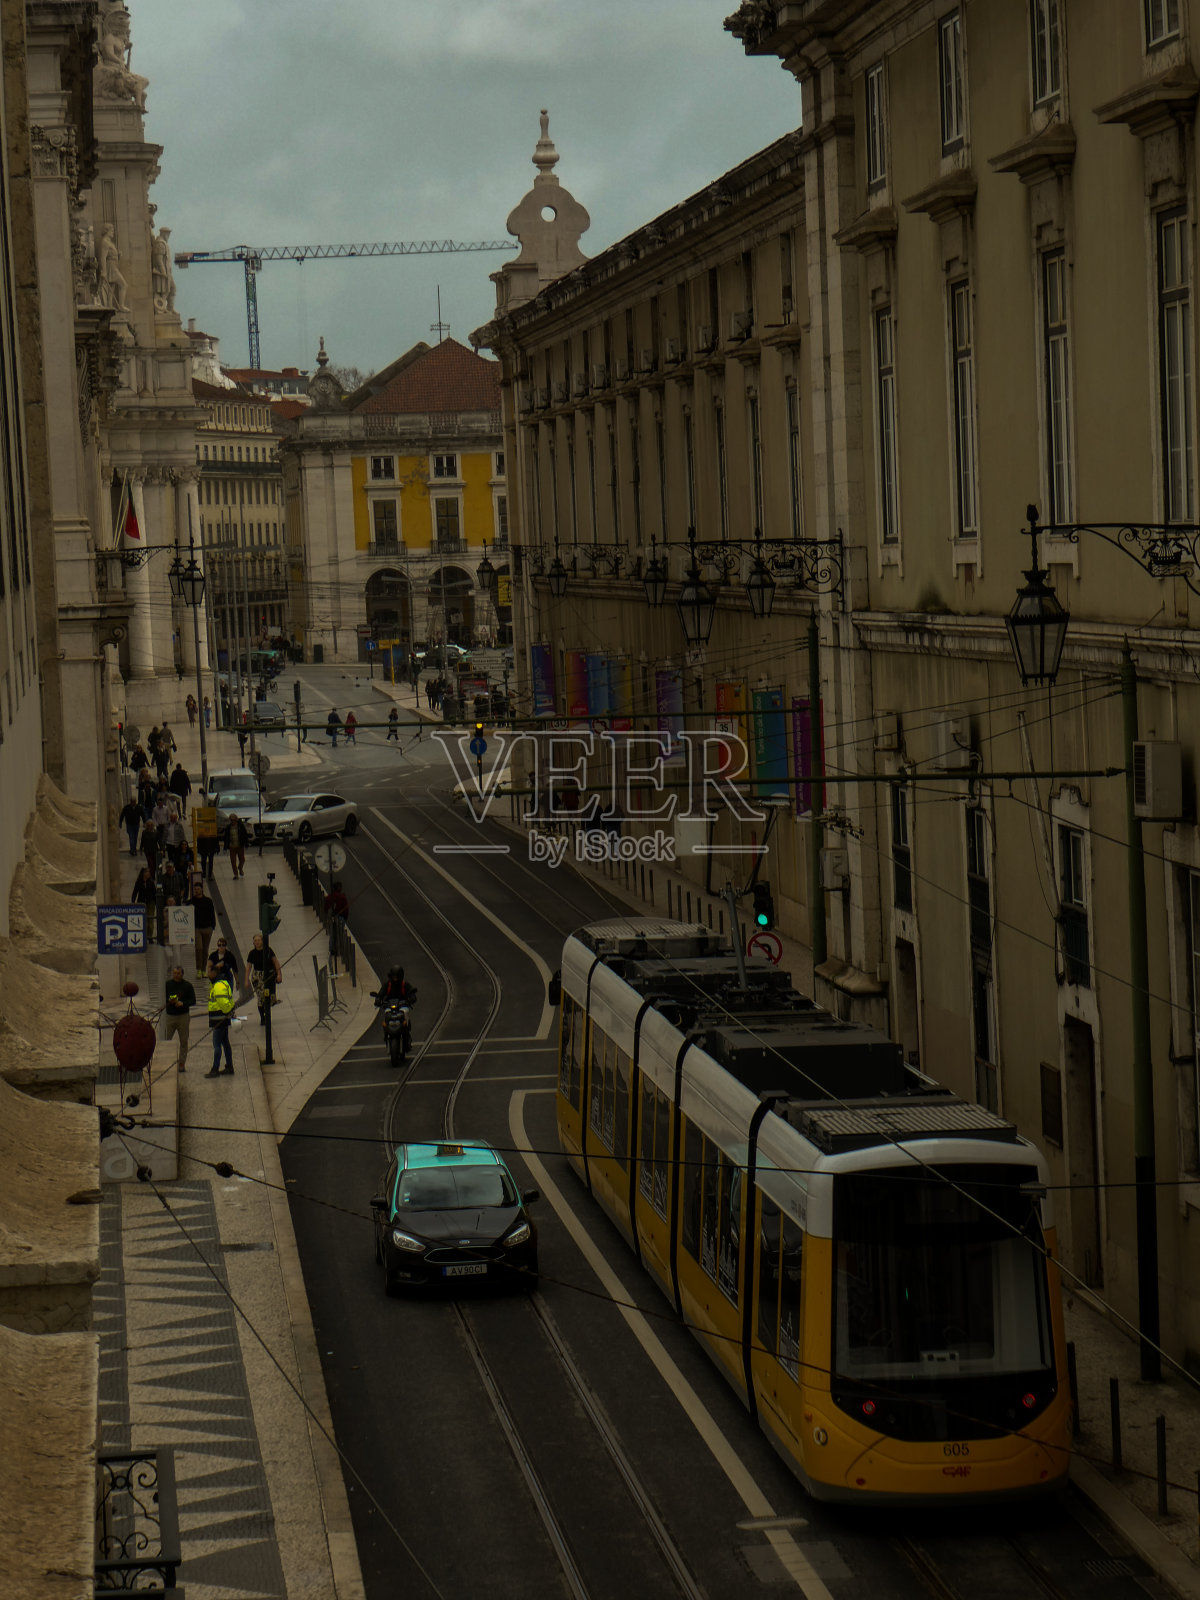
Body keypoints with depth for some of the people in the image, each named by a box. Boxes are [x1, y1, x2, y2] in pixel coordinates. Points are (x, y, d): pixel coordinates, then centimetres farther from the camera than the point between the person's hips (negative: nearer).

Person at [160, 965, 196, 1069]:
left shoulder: (187, 985, 2)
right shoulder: (167, 984, 4)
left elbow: (193, 1001, 2)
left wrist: (183, 1003, -16)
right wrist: (169, 1000, -14)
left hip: (183, 1016, 0)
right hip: (170, 1015, 0)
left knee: (183, 1041, 3)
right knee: (166, 1041, -5)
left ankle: (182, 1064, 10)